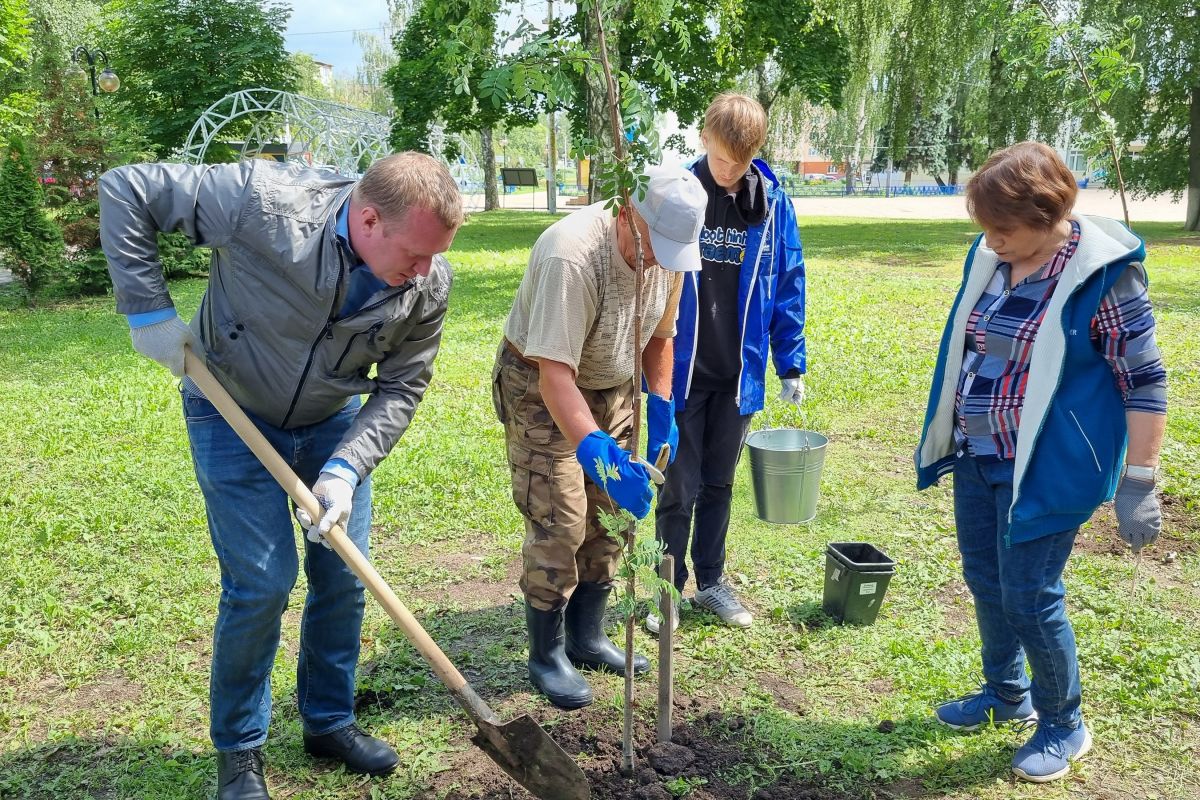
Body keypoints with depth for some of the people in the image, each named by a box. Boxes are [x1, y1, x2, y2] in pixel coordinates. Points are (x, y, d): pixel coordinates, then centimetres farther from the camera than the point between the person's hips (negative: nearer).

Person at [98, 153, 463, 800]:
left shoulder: (429, 283, -19)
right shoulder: (264, 202, -32)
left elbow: (400, 388, -9)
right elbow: (124, 190, -22)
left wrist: (345, 470, -21)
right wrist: (149, 312, -24)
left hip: (332, 423, 4)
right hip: (234, 414, -4)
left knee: (343, 575, 6)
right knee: (263, 581, -6)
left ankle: (329, 722, 29)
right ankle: (238, 747, 17)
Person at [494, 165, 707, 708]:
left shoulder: (669, 251, -9)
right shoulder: (572, 256, -34)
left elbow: (659, 335, 8)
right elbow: (555, 372, -37)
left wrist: (661, 410, 3)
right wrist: (596, 452, -46)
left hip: (611, 385, 7)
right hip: (540, 387, -7)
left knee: (611, 513, 8)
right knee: (557, 525, -7)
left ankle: (586, 638, 25)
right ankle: (547, 657, 11)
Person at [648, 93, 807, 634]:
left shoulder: (773, 203, -3)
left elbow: (788, 286, 4)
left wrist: (791, 365, 4)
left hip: (738, 372, 3)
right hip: (679, 368, -2)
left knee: (719, 483, 16)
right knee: (680, 485, 7)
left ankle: (711, 581, 31)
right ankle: (670, 589, 23)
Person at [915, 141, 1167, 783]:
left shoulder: (1102, 273, -17)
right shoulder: (991, 258, 2)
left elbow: (1144, 382, -14)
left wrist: (1138, 482, -15)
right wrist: (943, 438, 20)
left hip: (1045, 468, -7)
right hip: (978, 458, 7)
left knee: (1028, 596, 0)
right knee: (985, 581, 16)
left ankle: (1064, 725, 24)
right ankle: (1007, 694, 39)